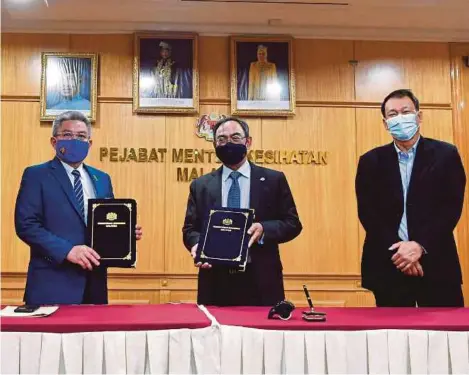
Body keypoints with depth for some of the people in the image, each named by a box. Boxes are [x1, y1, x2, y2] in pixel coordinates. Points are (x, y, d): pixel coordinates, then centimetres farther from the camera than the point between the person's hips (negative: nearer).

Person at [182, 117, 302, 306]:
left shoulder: (274, 180, 6)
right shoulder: (201, 185, 11)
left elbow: (292, 223, 4)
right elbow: (190, 228, 11)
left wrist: (264, 229, -15)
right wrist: (197, 244, -11)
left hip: (261, 282, -1)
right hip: (216, 282, 1)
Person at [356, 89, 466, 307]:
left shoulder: (445, 154, 4)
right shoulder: (371, 161, 7)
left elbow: (452, 207, -4)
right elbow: (367, 212, 0)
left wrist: (420, 246, -15)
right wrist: (396, 249, -12)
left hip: (436, 262, -1)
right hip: (388, 263, 1)